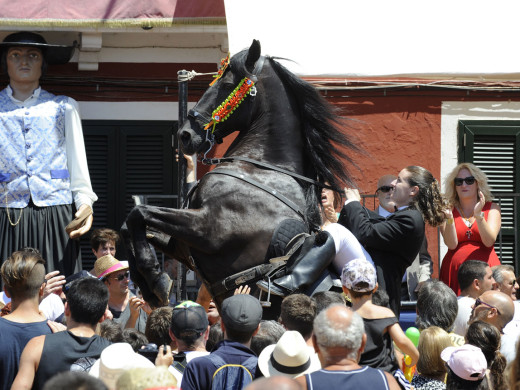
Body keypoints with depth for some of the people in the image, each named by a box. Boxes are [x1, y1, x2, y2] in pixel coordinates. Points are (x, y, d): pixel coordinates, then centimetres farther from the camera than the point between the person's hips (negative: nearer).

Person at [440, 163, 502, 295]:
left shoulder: (492, 208, 10)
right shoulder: (449, 210, 10)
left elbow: (489, 242, -3)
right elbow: (451, 244, -2)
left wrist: (478, 215, -13)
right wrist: (449, 218, -14)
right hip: (455, 271, 0)